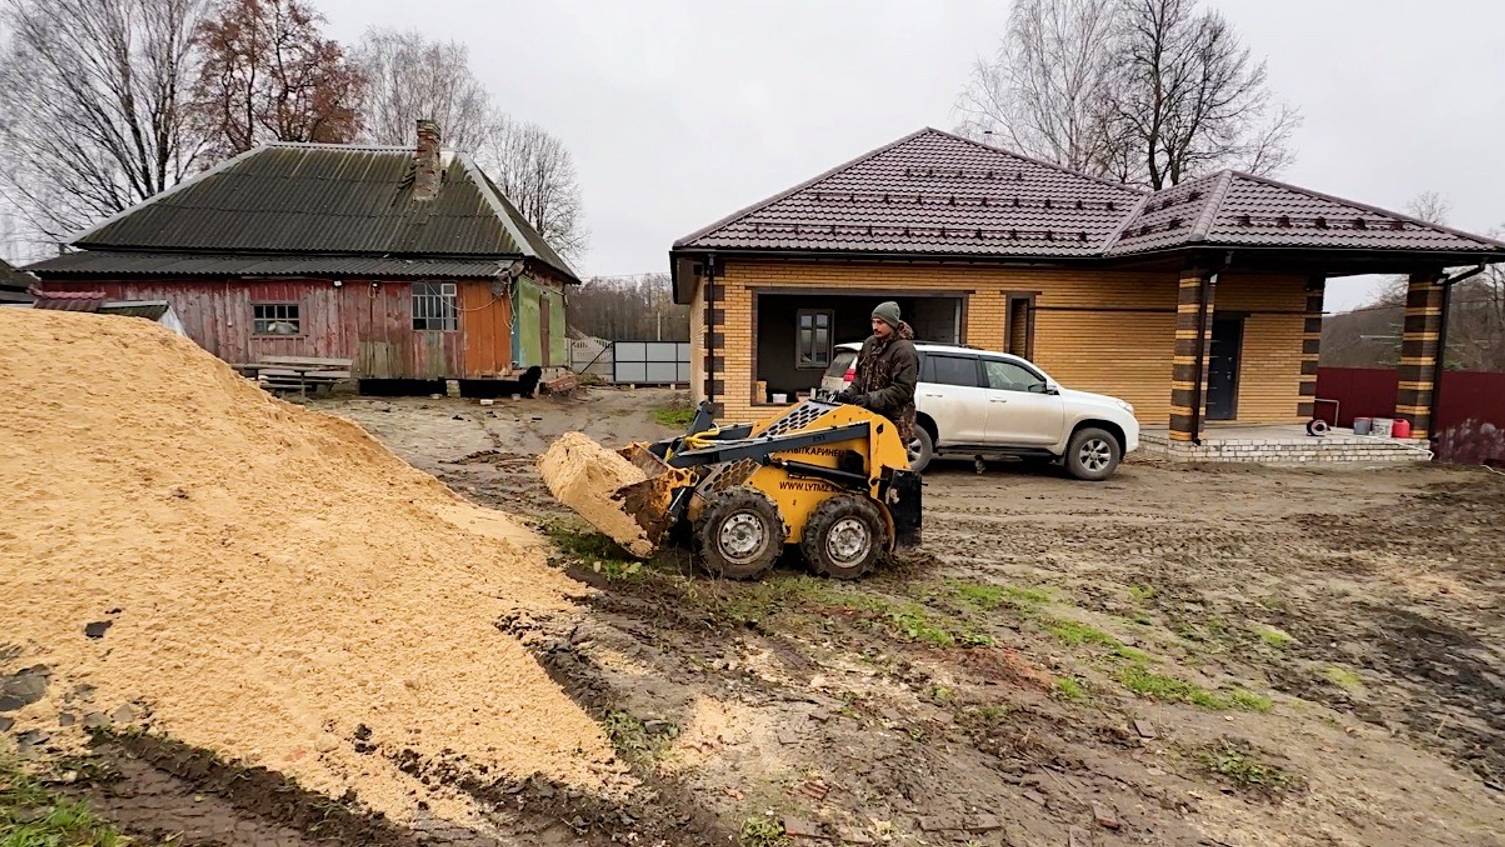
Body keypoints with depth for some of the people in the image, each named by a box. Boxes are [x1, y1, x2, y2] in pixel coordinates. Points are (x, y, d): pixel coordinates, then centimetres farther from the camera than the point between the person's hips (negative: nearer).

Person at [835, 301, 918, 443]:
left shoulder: (904, 350, -13)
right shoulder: (870, 343, 10)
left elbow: (903, 389, -19)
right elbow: (860, 375, 19)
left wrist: (871, 399, -24)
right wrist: (850, 392, 0)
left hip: (894, 420, -7)